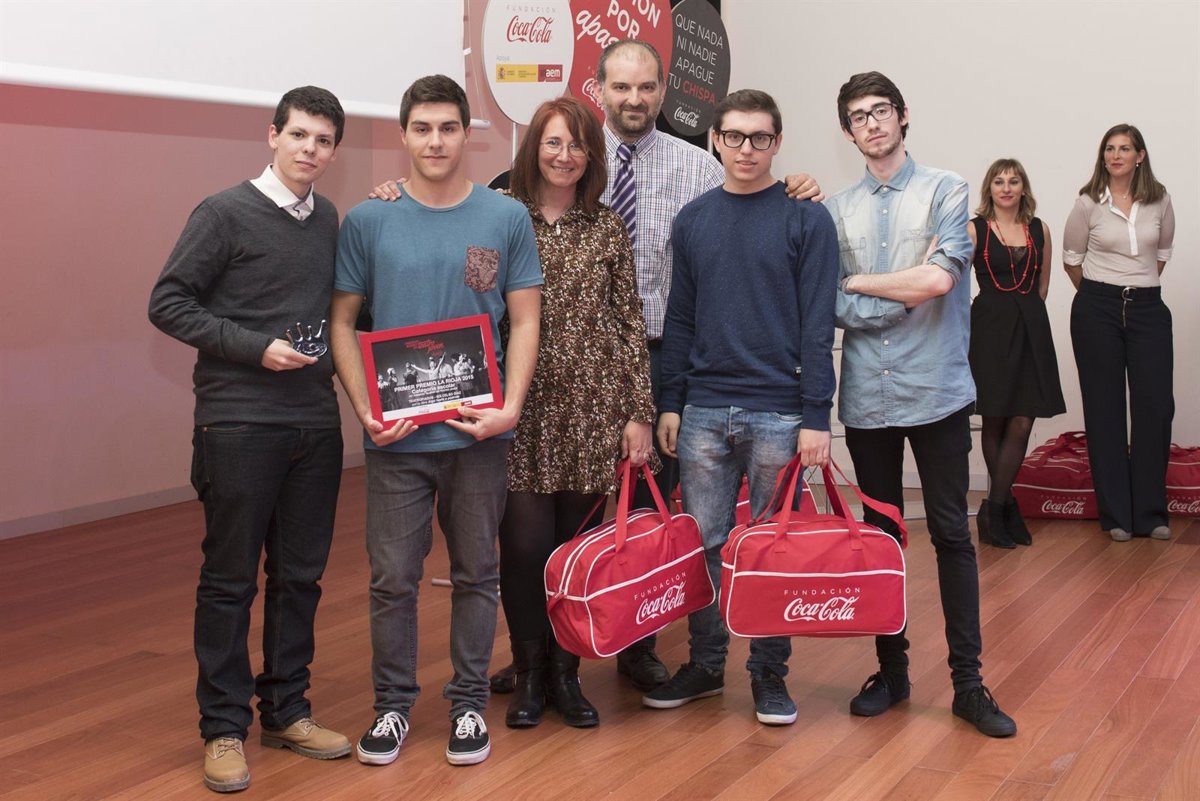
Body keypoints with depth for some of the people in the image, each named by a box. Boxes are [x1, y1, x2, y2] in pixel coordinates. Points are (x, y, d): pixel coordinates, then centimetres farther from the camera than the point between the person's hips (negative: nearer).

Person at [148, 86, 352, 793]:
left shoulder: (329, 220, 12)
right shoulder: (225, 214, -4)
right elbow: (168, 303, -6)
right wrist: (256, 347, -15)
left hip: (316, 423, 5)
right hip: (239, 422, -5)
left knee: (300, 575, 11)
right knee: (230, 579, 3)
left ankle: (286, 709, 25)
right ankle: (225, 726, 14)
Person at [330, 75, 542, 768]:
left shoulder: (507, 218, 0)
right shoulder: (368, 221, 1)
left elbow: (525, 321, 1)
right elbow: (343, 322, 4)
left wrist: (510, 407, -11)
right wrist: (366, 409, -8)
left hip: (478, 431, 0)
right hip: (396, 434, 0)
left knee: (475, 573, 11)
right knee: (393, 577, 6)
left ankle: (469, 701, 26)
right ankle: (393, 702, 24)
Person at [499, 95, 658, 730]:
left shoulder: (608, 228, 9)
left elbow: (631, 324, 8)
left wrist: (639, 413, 2)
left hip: (592, 411, 2)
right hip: (522, 410, -2)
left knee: (577, 544, 6)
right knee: (526, 542, -3)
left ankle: (565, 673, 23)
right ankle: (529, 675, 16)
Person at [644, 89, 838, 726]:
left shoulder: (806, 218, -2)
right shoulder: (693, 220, 9)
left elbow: (818, 326, -6)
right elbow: (680, 320, 11)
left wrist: (816, 416, -11)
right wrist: (671, 402, 6)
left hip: (779, 412, -3)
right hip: (703, 410, 3)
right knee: (703, 543, 8)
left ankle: (769, 672, 20)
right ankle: (705, 663, 23)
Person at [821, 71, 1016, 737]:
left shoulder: (945, 192, 0)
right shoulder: (838, 210, 7)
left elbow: (938, 279, -15)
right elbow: (832, 307, -2)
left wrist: (859, 283, -5)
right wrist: (901, 299, -11)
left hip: (936, 392, -3)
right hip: (866, 399, 3)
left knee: (951, 534, 2)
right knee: (881, 534, 11)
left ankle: (968, 682, 10)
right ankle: (891, 669, 23)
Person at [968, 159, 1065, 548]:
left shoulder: (1039, 230, 11)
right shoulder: (974, 230, 0)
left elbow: (1042, 284, 19)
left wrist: (1027, 313, 10)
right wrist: (1001, 314, -7)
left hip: (1031, 329, 3)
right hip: (990, 329, -3)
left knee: (1022, 423, -4)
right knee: (995, 422, 3)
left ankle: (993, 508, 4)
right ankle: (1006, 507, 17)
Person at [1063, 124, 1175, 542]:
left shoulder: (1159, 201, 3)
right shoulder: (1089, 203, -2)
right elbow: (1071, 256, 8)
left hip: (1148, 308, 2)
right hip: (1097, 311, -2)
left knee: (1156, 405, -2)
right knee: (1105, 409, 2)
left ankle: (1151, 511, 9)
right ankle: (1116, 514, 9)